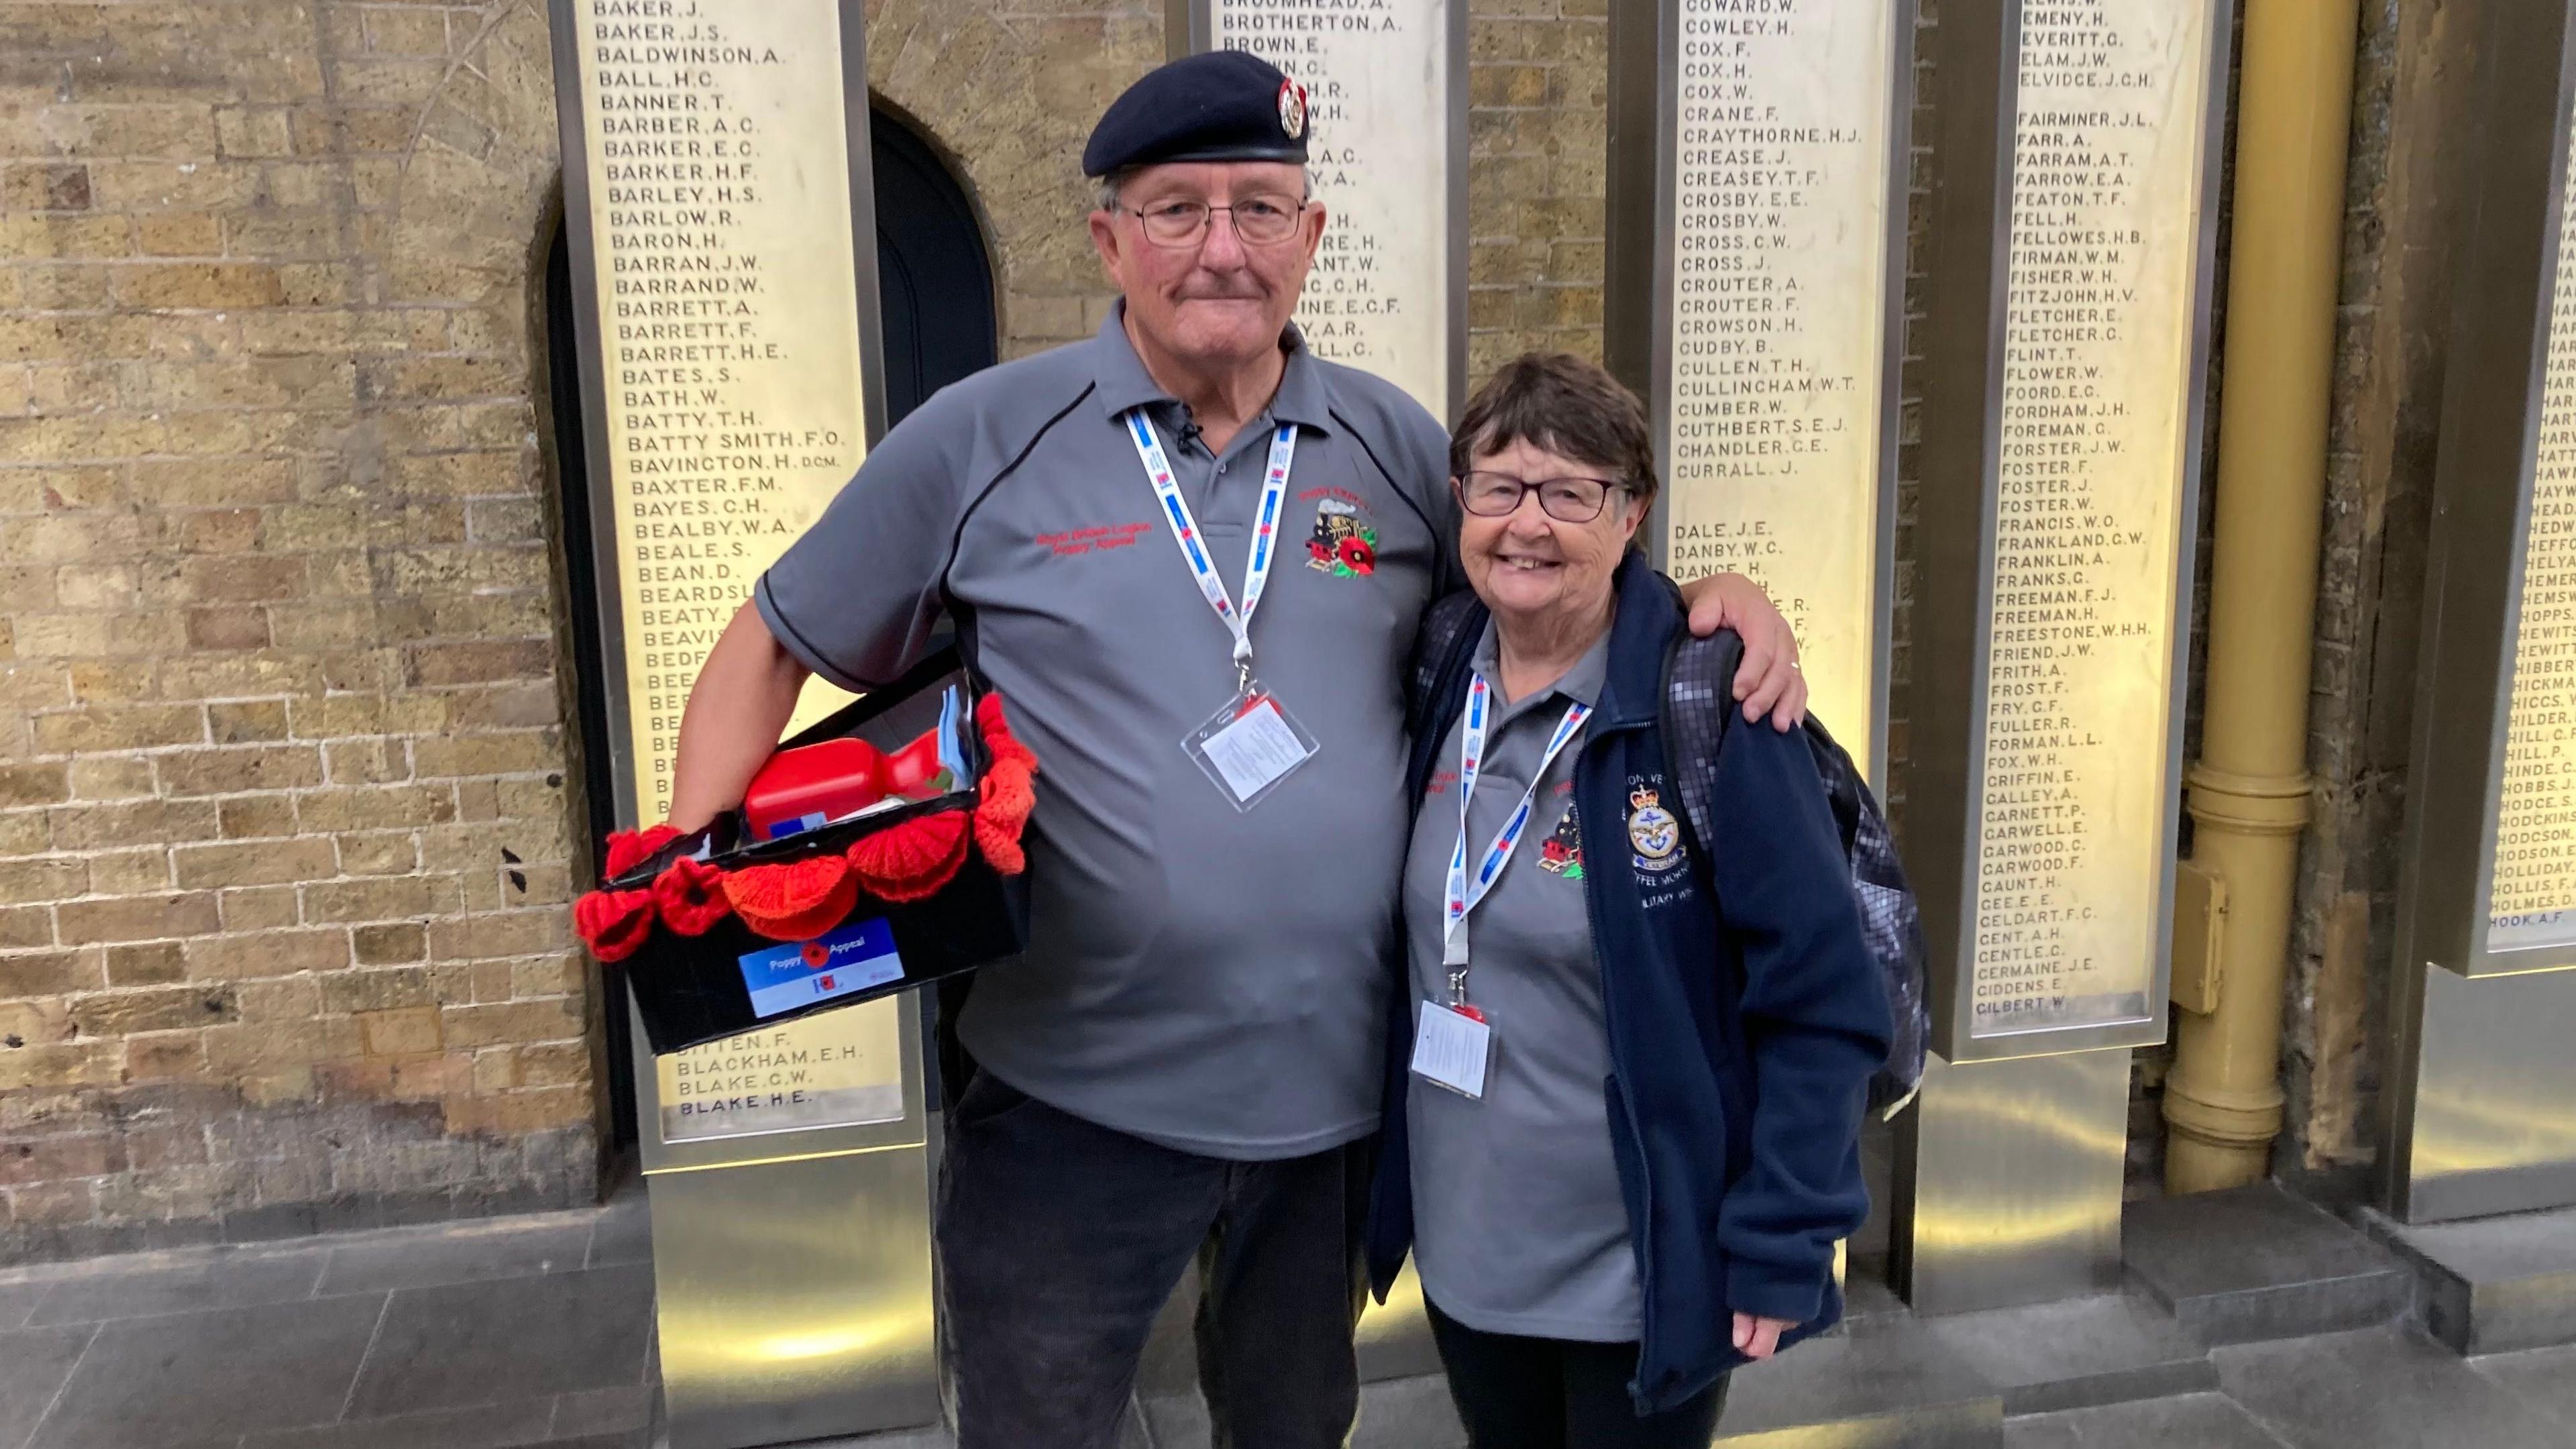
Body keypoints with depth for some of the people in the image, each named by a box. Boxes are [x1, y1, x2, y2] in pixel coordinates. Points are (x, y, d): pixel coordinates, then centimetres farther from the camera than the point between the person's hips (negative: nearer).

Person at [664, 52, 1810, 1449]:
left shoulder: (1395, 445, 2)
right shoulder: (983, 440, -7)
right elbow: (773, 648, 1)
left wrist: (1718, 600, -6)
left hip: (1340, 1087, 3)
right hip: (1074, 1097, -2)